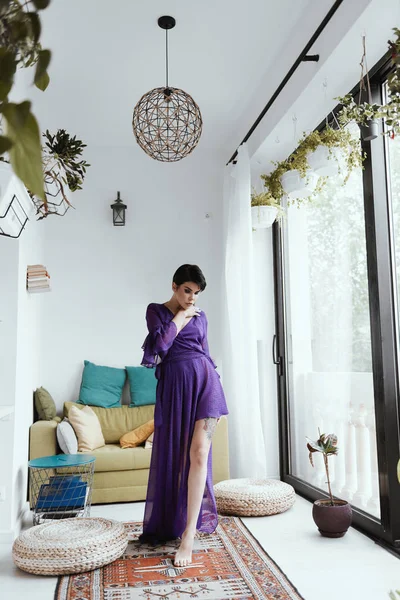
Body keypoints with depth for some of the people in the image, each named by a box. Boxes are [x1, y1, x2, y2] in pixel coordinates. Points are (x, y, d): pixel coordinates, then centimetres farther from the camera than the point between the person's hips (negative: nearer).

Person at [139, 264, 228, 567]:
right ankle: (168, 525, 30)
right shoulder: (156, 310, 7)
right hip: (173, 386, -1)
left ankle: (188, 535, -9)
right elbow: (160, 343, -10)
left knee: (198, 454, -11)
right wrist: (181, 315, -2)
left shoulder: (200, 315, 13)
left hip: (204, 383, 1)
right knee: (171, 455, 8)